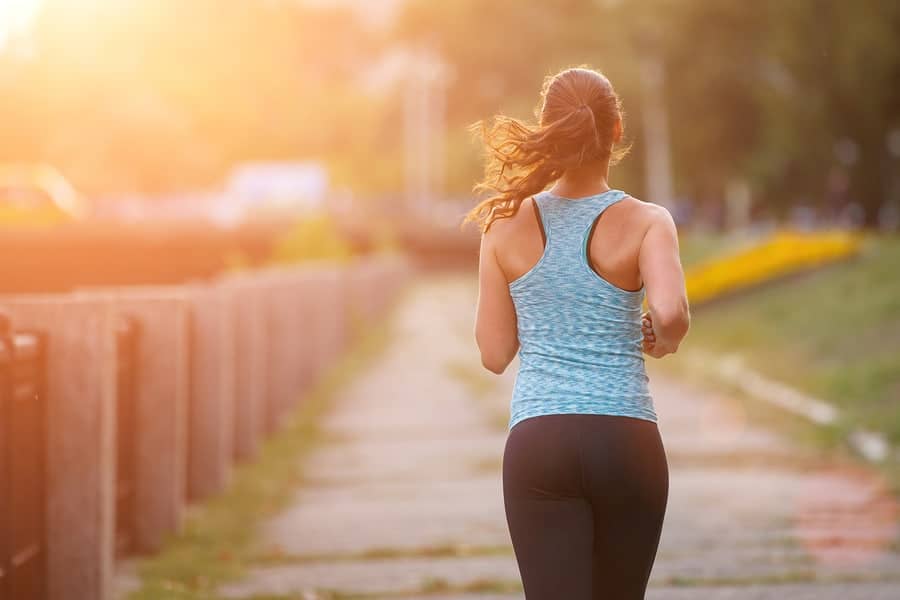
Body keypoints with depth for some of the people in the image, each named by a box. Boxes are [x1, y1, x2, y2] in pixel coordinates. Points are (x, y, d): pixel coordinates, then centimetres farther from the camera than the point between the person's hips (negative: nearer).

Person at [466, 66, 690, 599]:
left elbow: (495, 354, 7)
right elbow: (672, 314, -20)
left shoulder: (507, 223, 2)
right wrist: (664, 342, 2)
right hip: (626, 440, 0)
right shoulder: (645, 221, -2)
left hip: (538, 441, 0)